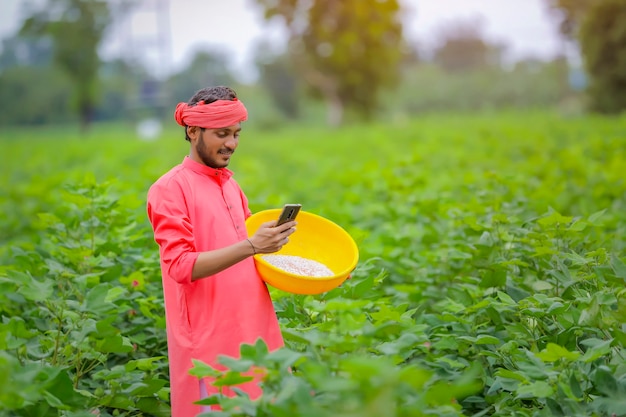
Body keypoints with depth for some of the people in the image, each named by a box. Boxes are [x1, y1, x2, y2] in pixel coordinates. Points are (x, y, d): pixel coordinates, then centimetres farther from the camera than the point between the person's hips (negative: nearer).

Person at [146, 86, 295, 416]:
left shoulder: (231, 185, 15)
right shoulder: (170, 189, -8)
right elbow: (181, 266, -17)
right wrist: (251, 246, -25)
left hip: (253, 329, 7)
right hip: (210, 338, -7)